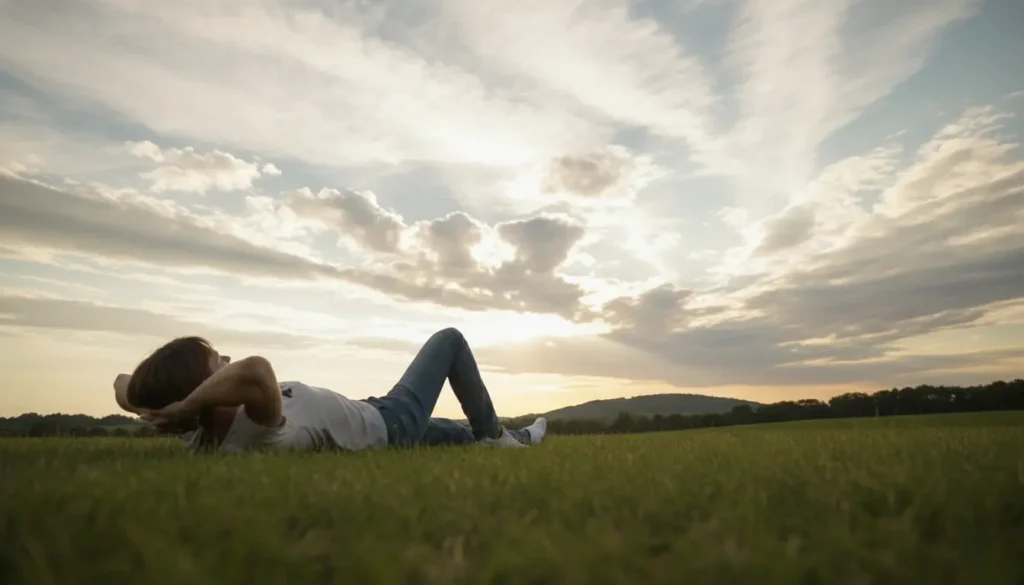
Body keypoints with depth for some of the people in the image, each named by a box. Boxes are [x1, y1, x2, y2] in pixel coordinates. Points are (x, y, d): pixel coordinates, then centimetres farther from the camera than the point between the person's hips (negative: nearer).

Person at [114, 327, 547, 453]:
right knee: (450, 340, 9)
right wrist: (184, 405, -51)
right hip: (388, 426, -8)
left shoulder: (201, 440, -18)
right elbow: (256, 370, -66)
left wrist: (153, 405, -27)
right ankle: (493, 437, 22)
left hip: (366, 418, 8)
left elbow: (125, 384, -7)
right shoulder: (264, 438, -44)